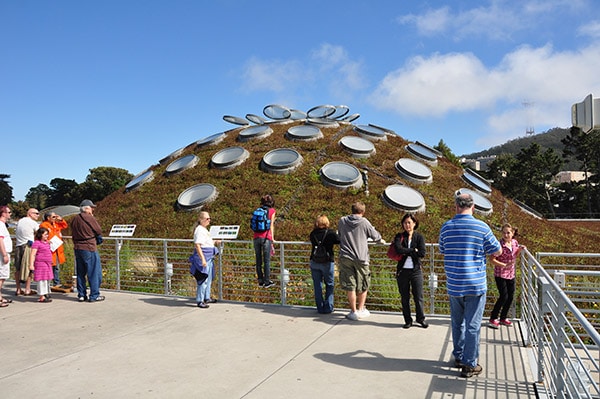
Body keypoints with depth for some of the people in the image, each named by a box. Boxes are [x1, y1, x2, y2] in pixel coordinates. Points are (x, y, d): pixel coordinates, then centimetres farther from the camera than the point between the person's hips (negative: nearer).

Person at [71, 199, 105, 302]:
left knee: (80, 273, 14)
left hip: (77, 248, 7)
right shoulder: (90, 218, -13)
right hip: (89, 248, -7)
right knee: (94, 272, 1)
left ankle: (81, 295, 19)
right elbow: (99, 231, -5)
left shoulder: (74, 219, 8)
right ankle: (94, 295, 3)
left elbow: (73, 234, 14)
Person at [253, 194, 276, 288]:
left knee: (258, 260, 10)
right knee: (267, 260, 2)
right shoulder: (272, 210, 3)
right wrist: (272, 238, 5)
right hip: (266, 238, -4)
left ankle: (260, 281, 17)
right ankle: (267, 281, 6)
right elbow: (271, 225, 0)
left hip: (256, 237, 4)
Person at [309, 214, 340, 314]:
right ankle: (328, 307, 10)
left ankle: (320, 308, 15)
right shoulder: (331, 233, -9)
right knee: (329, 285, 11)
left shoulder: (313, 234, 1)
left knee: (317, 285, 11)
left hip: (314, 262, 3)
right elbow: (340, 241, -10)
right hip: (327, 263, -3)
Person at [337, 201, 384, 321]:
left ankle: (353, 312, 9)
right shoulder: (364, 222, -3)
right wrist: (381, 240, 30)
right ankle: (361, 310, 22)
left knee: (350, 286, 5)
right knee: (362, 286, 14)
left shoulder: (342, 221, 5)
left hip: (345, 257, 2)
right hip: (360, 258, -2)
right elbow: (375, 235, 8)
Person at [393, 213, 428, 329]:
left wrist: (406, 252, -9)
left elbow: (422, 253, -11)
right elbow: (398, 249, -16)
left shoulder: (419, 237, 3)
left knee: (418, 297, 3)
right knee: (404, 298, 7)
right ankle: (408, 320, 20)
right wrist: (413, 250, -11)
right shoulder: (399, 236, 4)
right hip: (402, 271, 1)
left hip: (416, 270, -1)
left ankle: (421, 318, 22)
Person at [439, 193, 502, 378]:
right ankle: (469, 365, 10)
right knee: (473, 325, 4)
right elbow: (497, 251, 3)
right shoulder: (482, 227, -9)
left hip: (453, 285, 3)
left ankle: (459, 357, 30)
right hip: (476, 285, -3)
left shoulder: (446, 227, 0)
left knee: (457, 323, 17)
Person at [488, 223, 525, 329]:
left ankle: (503, 318, 27)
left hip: (511, 274, 7)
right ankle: (493, 319, 8)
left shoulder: (515, 242, 1)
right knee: (504, 297, -7)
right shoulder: (499, 244, -18)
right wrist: (505, 265, -27)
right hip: (500, 274, -6)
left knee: (511, 297, 11)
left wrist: (520, 249, -1)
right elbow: (492, 260, -19)